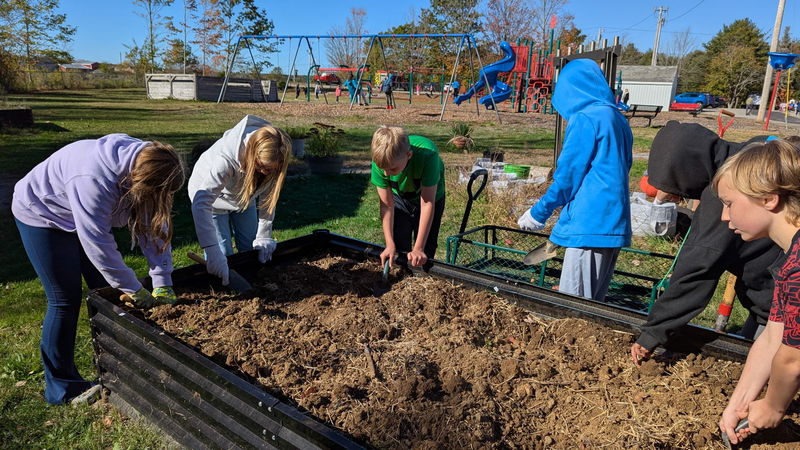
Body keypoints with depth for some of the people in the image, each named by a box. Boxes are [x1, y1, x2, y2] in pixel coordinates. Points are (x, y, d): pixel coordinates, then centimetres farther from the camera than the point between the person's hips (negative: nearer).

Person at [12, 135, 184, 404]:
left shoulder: (145, 164, -19)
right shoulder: (94, 180, -41)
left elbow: (154, 225, -16)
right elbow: (97, 244, -35)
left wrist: (162, 286, -18)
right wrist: (136, 292, -26)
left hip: (86, 217, 7)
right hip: (41, 214, -7)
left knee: (106, 290, 5)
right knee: (65, 300, -6)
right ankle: (61, 387, 10)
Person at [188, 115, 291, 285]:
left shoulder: (271, 160, -27)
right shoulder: (224, 160, -43)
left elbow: (269, 197, -13)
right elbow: (201, 205, -45)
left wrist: (264, 236, -15)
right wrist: (213, 253, -49)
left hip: (243, 195, 5)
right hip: (209, 191, -4)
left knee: (251, 248, 9)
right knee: (223, 255, -9)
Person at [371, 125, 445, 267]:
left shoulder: (427, 154, -42)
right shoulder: (380, 162, -32)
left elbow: (427, 203, -36)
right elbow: (387, 205, -22)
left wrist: (418, 249, -33)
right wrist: (390, 244, -25)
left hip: (430, 195, -2)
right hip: (400, 197, 2)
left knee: (425, 254, -2)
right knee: (398, 247, 1)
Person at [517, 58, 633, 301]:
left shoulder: (585, 119, -10)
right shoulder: (618, 119, 16)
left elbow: (568, 174, -10)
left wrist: (538, 213, 2)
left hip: (589, 224, -9)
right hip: (614, 224, 9)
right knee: (594, 301, 15)